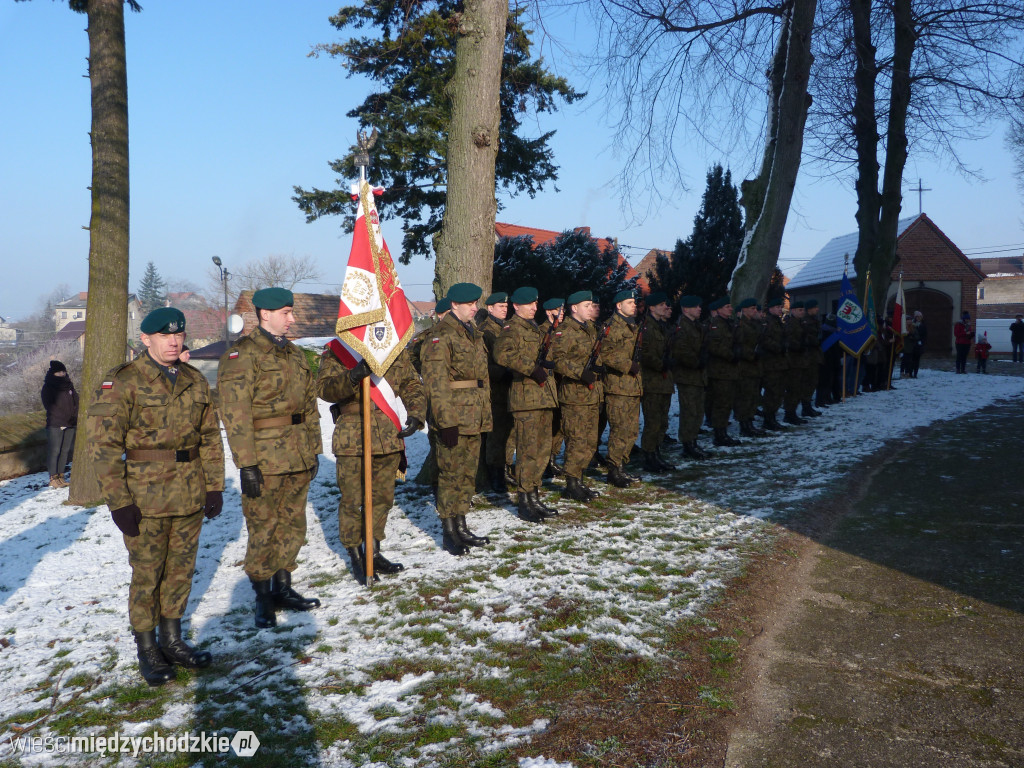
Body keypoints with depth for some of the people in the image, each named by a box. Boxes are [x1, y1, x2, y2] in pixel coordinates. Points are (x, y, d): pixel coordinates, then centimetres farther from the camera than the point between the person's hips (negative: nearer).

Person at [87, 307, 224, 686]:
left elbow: (210, 437, 12)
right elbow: (104, 445, -10)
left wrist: (214, 486, 6)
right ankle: (146, 648, 20)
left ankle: (172, 639, 29)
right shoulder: (123, 382, -8)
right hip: (146, 496, -5)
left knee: (181, 569, 13)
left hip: (190, 495, 5)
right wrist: (118, 501, -14)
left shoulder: (196, 381, 8)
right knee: (147, 574, 4)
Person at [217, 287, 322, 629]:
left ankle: (283, 588, 27)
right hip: (265, 459, -7)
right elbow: (235, 414, -14)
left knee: (293, 525, 13)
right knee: (263, 530, 1)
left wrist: (314, 449, 15)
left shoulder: (294, 354, 15)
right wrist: (246, 463, -18)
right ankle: (263, 598, 14)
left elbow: (310, 405, 19)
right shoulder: (242, 355, -9)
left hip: (298, 457, 7)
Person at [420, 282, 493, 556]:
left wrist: (486, 415, 18)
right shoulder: (441, 335, -11)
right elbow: (436, 382, -17)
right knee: (451, 474, 0)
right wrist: (446, 421, -21)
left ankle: (461, 526, 25)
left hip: (476, 418, 8)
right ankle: (448, 533, 10)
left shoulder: (474, 334, 16)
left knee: (468, 474, 14)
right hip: (454, 417, -8)